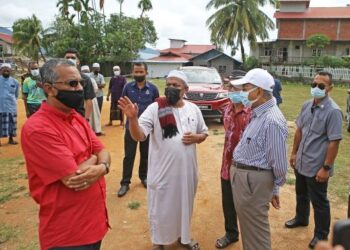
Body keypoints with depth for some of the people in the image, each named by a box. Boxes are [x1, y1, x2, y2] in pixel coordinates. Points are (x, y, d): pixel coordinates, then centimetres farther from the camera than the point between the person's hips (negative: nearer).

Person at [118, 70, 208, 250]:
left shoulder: (193, 109, 2)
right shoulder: (155, 108, -12)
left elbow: (204, 133, 13)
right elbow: (139, 136, -22)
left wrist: (196, 137, -10)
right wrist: (132, 118, -42)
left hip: (187, 169, 4)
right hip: (163, 170, -4)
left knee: (184, 204, 22)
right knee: (161, 208, 12)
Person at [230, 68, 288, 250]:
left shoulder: (272, 121, -24)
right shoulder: (258, 114, 8)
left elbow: (279, 162, -18)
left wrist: (275, 189, -5)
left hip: (253, 180, -10)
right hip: (241, 175, 10)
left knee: (255, 229, 9)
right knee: (247, 225, 25)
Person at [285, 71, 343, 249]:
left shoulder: (333, 111, -19)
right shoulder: (306, 105, 1)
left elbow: (334, 142, -19)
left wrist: (326, 168, -19)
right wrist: (294, 153, 13)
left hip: (316, 167, -6)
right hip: (301, 162, 7)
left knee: (319, 202, 10)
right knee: (301, 194, 25)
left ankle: (321, 235, 29)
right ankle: (301, 218, 48)